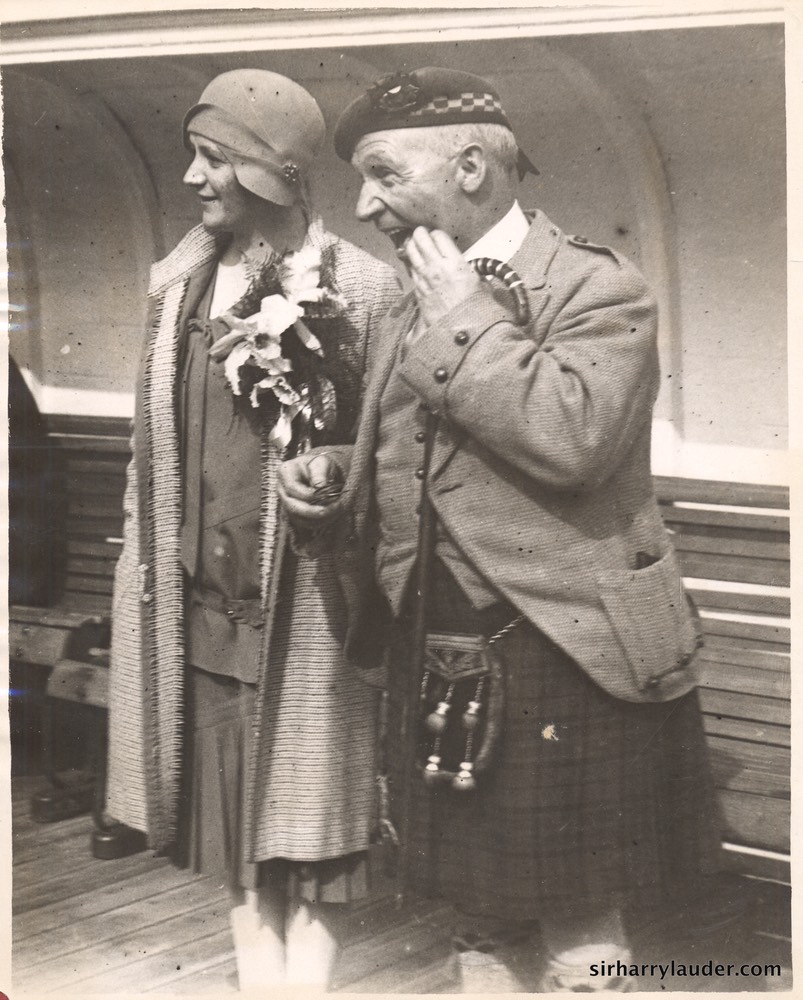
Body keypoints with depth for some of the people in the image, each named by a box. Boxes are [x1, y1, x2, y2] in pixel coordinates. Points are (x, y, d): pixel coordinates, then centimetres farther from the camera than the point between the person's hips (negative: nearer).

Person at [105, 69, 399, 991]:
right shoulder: (182, 284, 7)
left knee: (304, 813, 2)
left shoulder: (360, 288, -9)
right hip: (206, 592, 5)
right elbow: (157, 447, 13)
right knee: (233, 813, 12)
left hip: (306, 597, -5)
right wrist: (152, 564, 12)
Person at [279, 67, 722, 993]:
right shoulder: (410, 311, 15)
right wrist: (334, 474, 3)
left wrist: (465, 314, -18)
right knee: (482, 915, 18)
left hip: (559, 668, -7)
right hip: (440, 664, 8)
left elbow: (569, 438, -28)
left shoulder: (596, 288, -10)